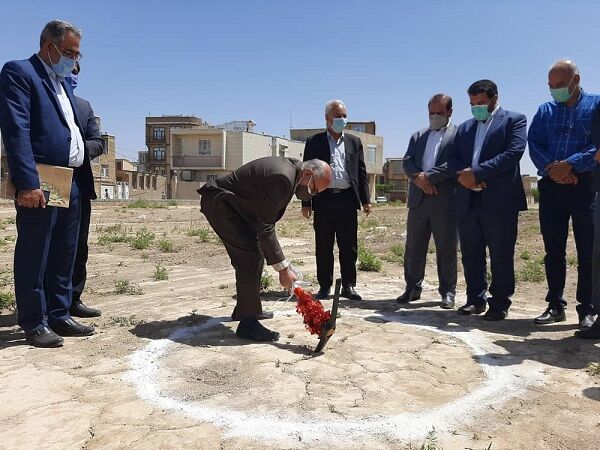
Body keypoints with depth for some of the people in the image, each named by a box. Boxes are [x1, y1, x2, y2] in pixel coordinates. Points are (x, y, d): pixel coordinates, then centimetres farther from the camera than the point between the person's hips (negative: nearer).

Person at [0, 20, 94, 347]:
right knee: (34, 255, 2)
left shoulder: (63, 83, 22)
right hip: (40, 184, -8)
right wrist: (27, 183, -21)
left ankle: (59, 316, 23)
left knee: (64, 256, 12)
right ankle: (34, 323, 12)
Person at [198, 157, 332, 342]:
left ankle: (243, 309, 29)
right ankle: (248, 323, -8)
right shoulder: (282, 178, -28)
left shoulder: (290, 167, 3)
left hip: (232, 204, 11)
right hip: (218, 203, -11)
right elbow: (265, 228, -27)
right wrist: (282, 268, -25)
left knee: (255, 254, 14)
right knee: (250, 257, -15)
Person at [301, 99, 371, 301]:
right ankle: (324, 286, 14)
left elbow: (361, 172, 13)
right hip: (324, 200, -1)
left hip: (347, 199, 2)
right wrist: (306, 203, -2)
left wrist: (365, 200, 5)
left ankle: (348, 285, 15)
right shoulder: (314, 142, 8)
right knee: (323, 246, 4)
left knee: (349, 246, 4)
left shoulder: (354, 142, 15)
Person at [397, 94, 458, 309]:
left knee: (446, 248, 2)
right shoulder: (418, 136, 19)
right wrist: (419, 179, -12)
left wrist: (428, 176, -13)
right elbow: (407, 162, 7)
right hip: (418, 199, 5)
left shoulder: (458, 134, 3)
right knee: (413, 247, 8)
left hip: (445, 200, -4)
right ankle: (412, 288, 19)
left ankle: (448, 292, 13)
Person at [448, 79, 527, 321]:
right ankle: (476, 300, 21)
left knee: (501, 256, 2)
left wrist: (476, 172, -16)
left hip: (499, 200, -5)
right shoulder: (465, 127, 20)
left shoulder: (514, 120, 4)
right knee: (471, 255, 10)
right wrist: (463, 173, -11)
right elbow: (453, 159, 12)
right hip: (468, 200, 5)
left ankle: (500, 304, 12)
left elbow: (513, 153, -12)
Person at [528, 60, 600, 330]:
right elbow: (534, 144, 3)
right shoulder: (545, 110, 15)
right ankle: (555, 306, 15)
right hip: (551, 187, 3)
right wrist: (552, 168, -14)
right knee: (553, 250, 6)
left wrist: (570, 165, -18)